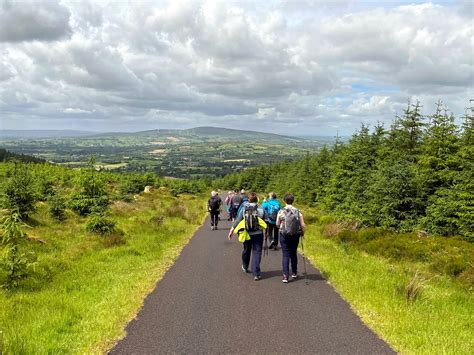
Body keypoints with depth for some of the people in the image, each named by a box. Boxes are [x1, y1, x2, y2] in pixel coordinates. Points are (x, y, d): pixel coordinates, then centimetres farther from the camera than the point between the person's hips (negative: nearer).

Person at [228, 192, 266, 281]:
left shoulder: (244, 208, -1)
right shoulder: (260, 208, -5)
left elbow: (237, 220, -1)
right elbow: (265, 220, -4)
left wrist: (232, 230, 4)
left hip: (247, 234, 2)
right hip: (258, 234, -2)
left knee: (246, 251, 22)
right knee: (256, 253, 1)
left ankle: (245, 268, 44)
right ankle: (256, 274, -4)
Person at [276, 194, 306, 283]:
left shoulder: (281, 211, -8)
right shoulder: (298, 211, -5)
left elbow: (277, 224, 0)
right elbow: (303, 225, -6)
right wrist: (302, 232, 12)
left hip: (284, 235, -2)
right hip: (295, 235, 2)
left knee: (285, 255, 2)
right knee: (293, 254, 18)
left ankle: (285, 275, -7)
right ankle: (294, 273, 31)